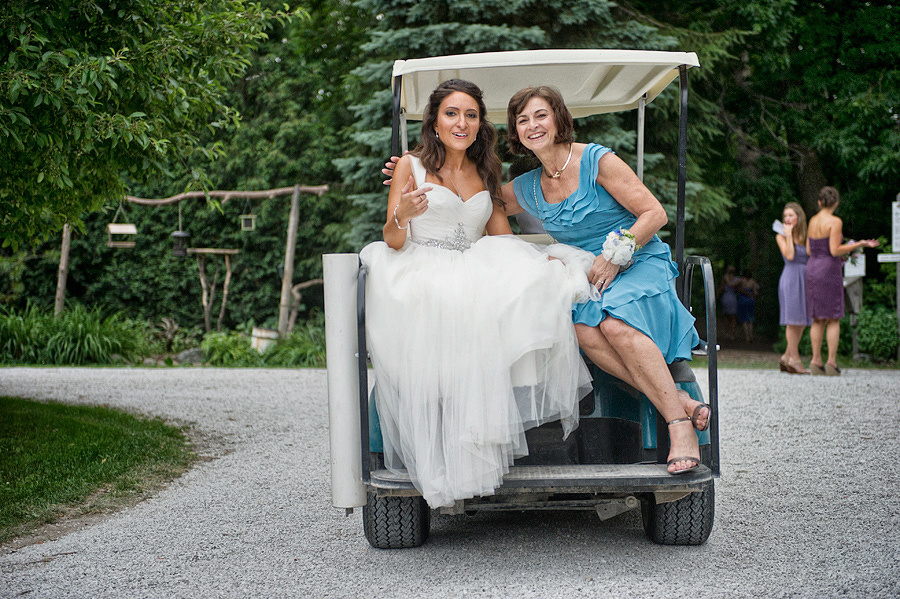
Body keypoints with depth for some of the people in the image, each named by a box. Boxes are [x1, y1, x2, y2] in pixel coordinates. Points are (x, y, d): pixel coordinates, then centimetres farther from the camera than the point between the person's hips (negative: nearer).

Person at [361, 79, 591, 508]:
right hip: (419, 272, -4)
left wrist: (541, 260, -2)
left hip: (472, 273, 4)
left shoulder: (486, 175, 21)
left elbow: (503, 238, 18)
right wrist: (401, 217, -21)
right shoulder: (411, 167, 8)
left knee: (527, 287, -29)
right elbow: (392, 242, 2)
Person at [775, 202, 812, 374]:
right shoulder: (781, 236, 0)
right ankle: (794, 360, -4)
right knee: (793, 321, -7)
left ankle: (787, 357, 15)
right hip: (791, 278, -6)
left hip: (805, 278, 6)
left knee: (802, 322, 7)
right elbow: (789, 256, -14)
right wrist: (789, 234, -10)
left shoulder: (804, 236, 14)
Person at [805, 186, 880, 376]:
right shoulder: (835, 222, -11)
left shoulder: (813, 221, 9)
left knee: (818, 319, 10)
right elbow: (835, 251, -17)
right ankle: (832, 362, -5)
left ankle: (816, 361, 6)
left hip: (812, 269, 6)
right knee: (834, 319, -1)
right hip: (829, 271, -6)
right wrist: (861, 244, -10)